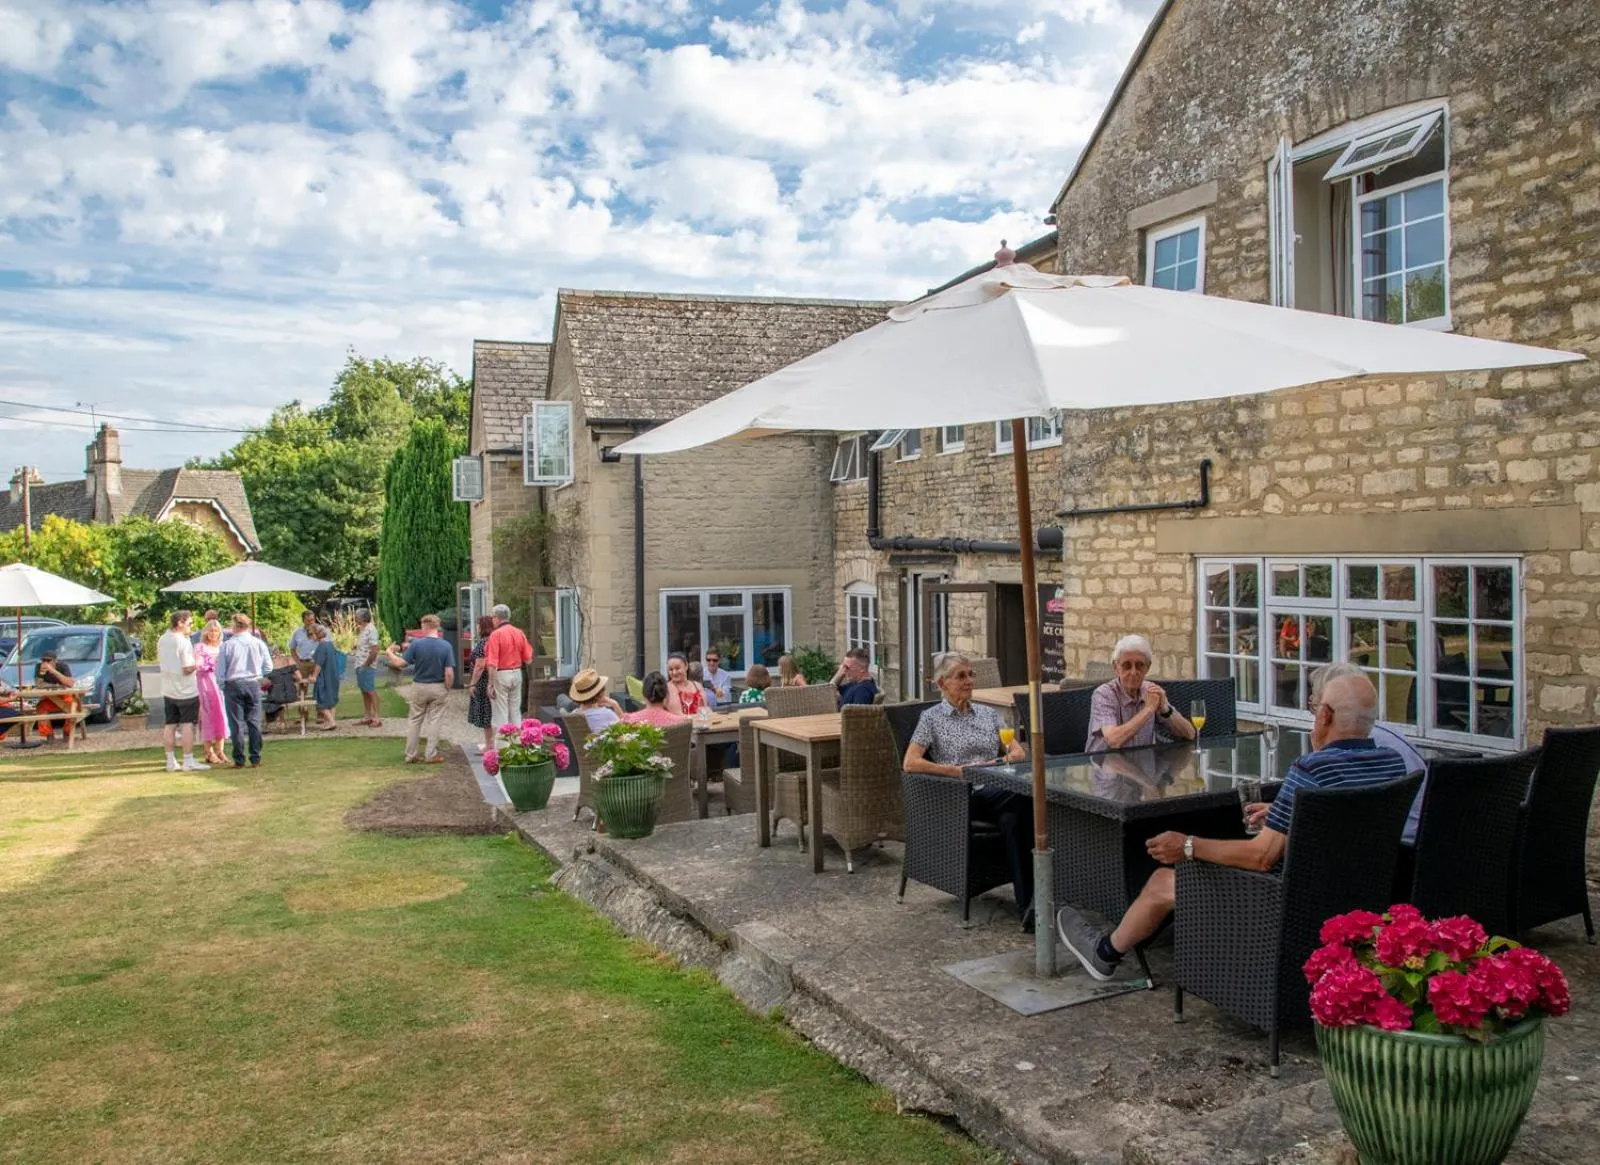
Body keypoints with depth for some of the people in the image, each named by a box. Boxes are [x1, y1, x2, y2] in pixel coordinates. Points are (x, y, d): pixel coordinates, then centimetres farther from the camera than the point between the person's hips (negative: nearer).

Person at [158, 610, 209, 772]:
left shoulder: (162, 640, 4)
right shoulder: (184, 642, -19)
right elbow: (188, 669, -20)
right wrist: (197, 663, -2)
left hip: (168, 690, 7)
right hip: (186, 691, -7)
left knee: (169, 725, 10)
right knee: (188, 725, -1)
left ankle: (171, 761, 15)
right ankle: (188, 761, 0)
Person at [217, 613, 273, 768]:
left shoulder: (227, 645, -8)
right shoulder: (259, 643, -1)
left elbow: (220, 671, -5)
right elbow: (268, 667, 3)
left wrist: (222, 686, 10)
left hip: (233, 685, -2)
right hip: (254, 685, 2)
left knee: (237, 723, 4)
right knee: (254, 722, 7)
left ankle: (239, 760, 6)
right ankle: (255, 759, 6)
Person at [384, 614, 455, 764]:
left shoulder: (416, 644, -12)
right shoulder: (446, 646, -11)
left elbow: (400, 663, -10)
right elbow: (449, 673, -14)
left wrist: (389, 652, 8)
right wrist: (447, 688, 3)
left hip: (419, 687, 0)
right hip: (438, 688, 0)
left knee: (414, 720, 14)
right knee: (434, 721, 9)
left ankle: (411, 755, 19)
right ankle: (432, 755, 11)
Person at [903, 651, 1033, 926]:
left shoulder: (988, 714, 23)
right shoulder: (931, 718, 8)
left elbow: (1018, 752, 18)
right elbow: (910, 763, -4)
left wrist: (997, 764, -4)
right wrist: (959, 771, -11)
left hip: (998, 793, 4)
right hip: (964, 798, -4)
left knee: (1013, 819, -35)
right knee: (1025, 799, -33)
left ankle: (1027, 904, -37)